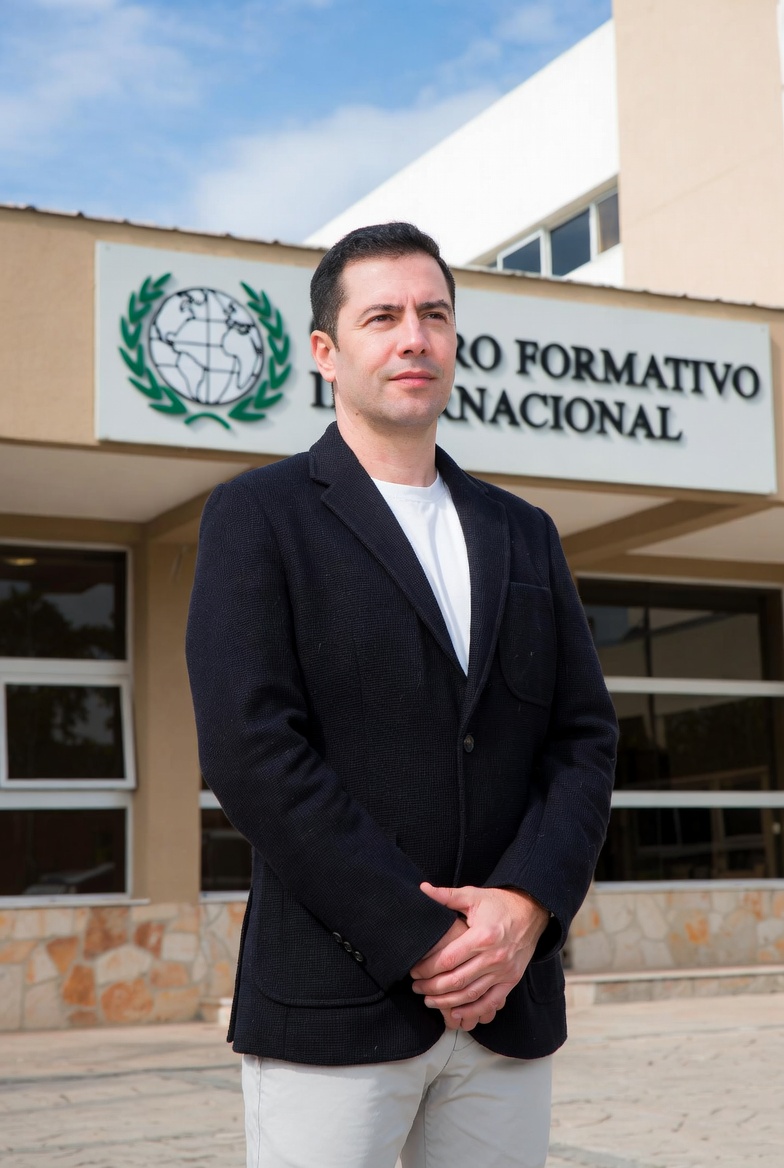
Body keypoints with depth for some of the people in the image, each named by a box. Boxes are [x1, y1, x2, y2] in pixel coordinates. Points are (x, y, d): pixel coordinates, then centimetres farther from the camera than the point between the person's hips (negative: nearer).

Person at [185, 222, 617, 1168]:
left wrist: (526, 905, -9)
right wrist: (423, 941, -14)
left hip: (509, 1007, 4)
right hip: (333, 1011, -4)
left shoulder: (523, 535, 15)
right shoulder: (257, 516, 0)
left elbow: (585, 739, 9)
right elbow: (249, 747, -11)